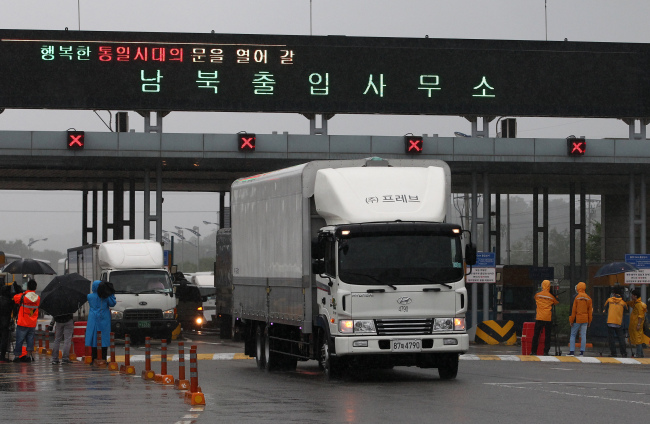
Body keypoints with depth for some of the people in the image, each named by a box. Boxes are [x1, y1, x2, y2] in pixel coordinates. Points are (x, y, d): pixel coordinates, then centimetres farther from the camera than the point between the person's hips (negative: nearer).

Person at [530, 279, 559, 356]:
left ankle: (533, 351, 6)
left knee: (536, 335, 6)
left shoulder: (537, 295, 4)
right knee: (547, 335, 3)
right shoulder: (551, 297, 0)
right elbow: (557, 303, 12)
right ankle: (546, 352, 0)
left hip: (539, 318, 1)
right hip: (548, 318, -1)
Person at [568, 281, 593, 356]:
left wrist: (571, 320, -5)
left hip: (577, 319, -4)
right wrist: (589, 321, 13)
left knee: (573, 335, 4)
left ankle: (572, 351, -1)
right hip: (585, 319, 4)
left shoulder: (576, 297, -9)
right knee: (583, 335, 5)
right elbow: (590, 311, 7)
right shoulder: (588, 298, 5)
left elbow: (573, 310, -10)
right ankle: (582, 352, 2)